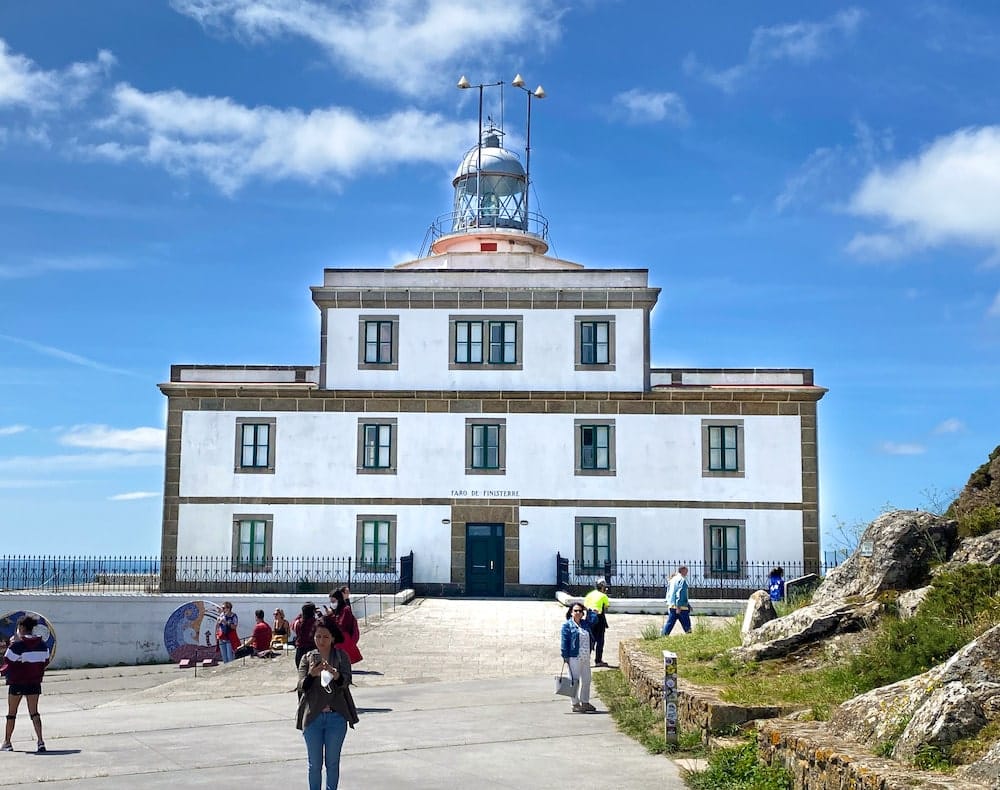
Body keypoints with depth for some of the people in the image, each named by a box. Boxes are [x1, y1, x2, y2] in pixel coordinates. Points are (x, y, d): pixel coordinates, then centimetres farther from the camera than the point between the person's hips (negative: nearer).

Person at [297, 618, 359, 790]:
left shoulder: (341, 657, 1)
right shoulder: (308, 658, 3)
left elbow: (346, 681, -14)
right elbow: (302, 686, -7)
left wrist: (334, 673, -36)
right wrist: (311, 674, -28)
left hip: (336, 717, 0)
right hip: (313, 717, 0)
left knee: (333, 763, 8)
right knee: (315, 764, 7)